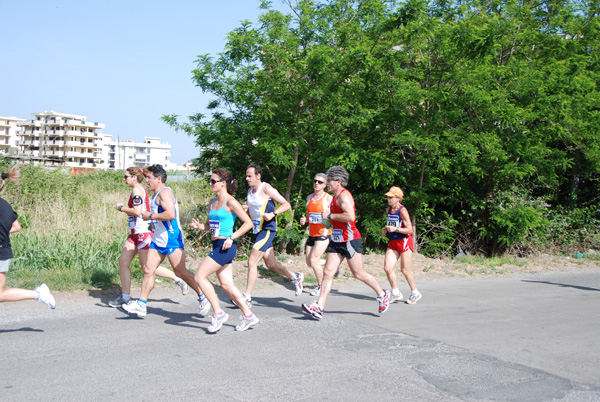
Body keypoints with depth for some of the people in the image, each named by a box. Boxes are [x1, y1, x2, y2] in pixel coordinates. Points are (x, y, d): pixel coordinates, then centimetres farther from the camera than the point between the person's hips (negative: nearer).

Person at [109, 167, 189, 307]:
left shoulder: (137, 190, -13)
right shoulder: (141, 190, 16)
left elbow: (137, 211, -23)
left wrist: (121, 208, -9)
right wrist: (125, 209, 14)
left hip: (143, 232, -10)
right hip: (135, 233, 10)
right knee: (123, 262, 6)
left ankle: (178, 280, 7)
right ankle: (125, 297, 11)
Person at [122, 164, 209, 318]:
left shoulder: (165, 192, -14)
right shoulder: (157, 195, 18)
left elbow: (171, 214, -27)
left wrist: (151, 216, -18)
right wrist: (153, 223, 17)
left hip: (171, 238, -10)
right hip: (158, 240, 10)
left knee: (180, 272, -5)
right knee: (148, 269, 5)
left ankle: (203, 298, 8)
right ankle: (141, 305, 8)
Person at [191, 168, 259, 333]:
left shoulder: (231, 202, -10)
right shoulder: (212, 202, 14)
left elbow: (248, 222, -10)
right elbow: (209, 224, 22)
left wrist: (232, 238, -17)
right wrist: (198, 226, 1)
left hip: (225, 247, -8)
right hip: (217, 246, 8)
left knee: (200, 276, -10)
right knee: (226, 284, 8)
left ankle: (218, 313, -2)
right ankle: (248, 316, 17)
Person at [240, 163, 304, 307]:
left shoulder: (266, 189, -13)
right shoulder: (250, 190, 10)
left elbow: (286, 205, -12)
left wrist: (272, 214, -26)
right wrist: (245, 208, 1)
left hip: (267, 230, -8)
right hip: (258, 230, 9)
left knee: (252, 261, -13)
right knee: (271, 264, 14)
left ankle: (247, 297, -8)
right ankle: (295, 277, 33)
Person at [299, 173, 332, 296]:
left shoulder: (328, 198, -9)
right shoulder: (309, 198, 11)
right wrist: (304, 220, 3)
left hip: (323, 234, -7)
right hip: (312, 234, 7)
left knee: (314, 260, -13)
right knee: (309, 262, 7)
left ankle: (320, 286, 6)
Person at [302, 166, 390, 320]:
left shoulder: (344, 195, -14)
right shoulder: (336, 197, 17)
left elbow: (350, 216, -28)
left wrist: (330, 215, -20)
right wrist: (328, 219, 18)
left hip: (350, 240, -9)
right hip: (337, 241, 10)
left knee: (358, 273, 2)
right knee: (328, 272, -1)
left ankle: (382, 294, 22)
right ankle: (319, 307, -5)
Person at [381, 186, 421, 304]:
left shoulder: (402, 211, -14)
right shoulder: (389, 210, 9)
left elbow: (410, 230, -16)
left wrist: (396, 229, -27)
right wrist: (385, 230, 5)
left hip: (404, 242, -7)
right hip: (393, 242, 7)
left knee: (405, 270, 1)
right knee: (387, 268, -5)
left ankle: (415, 293, 21)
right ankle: (395, 293, 9)